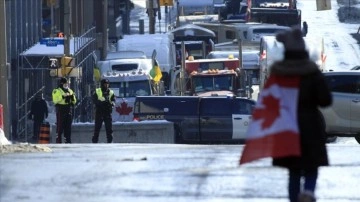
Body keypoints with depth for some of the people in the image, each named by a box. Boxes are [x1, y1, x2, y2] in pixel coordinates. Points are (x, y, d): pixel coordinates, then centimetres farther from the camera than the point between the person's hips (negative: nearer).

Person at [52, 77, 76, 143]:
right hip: (60, 111, -6)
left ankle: (68, 141, 10)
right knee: (60, 126, -7)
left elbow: (74, 102, 17)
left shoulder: (70, 91, 18)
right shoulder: (57, 91, 1)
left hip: (68, 111, 6)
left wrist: (73, 97, -4)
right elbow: (55, 100, -14)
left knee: (68, 127, 6)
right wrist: (62, 97, -22)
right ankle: (58, 141, -6)